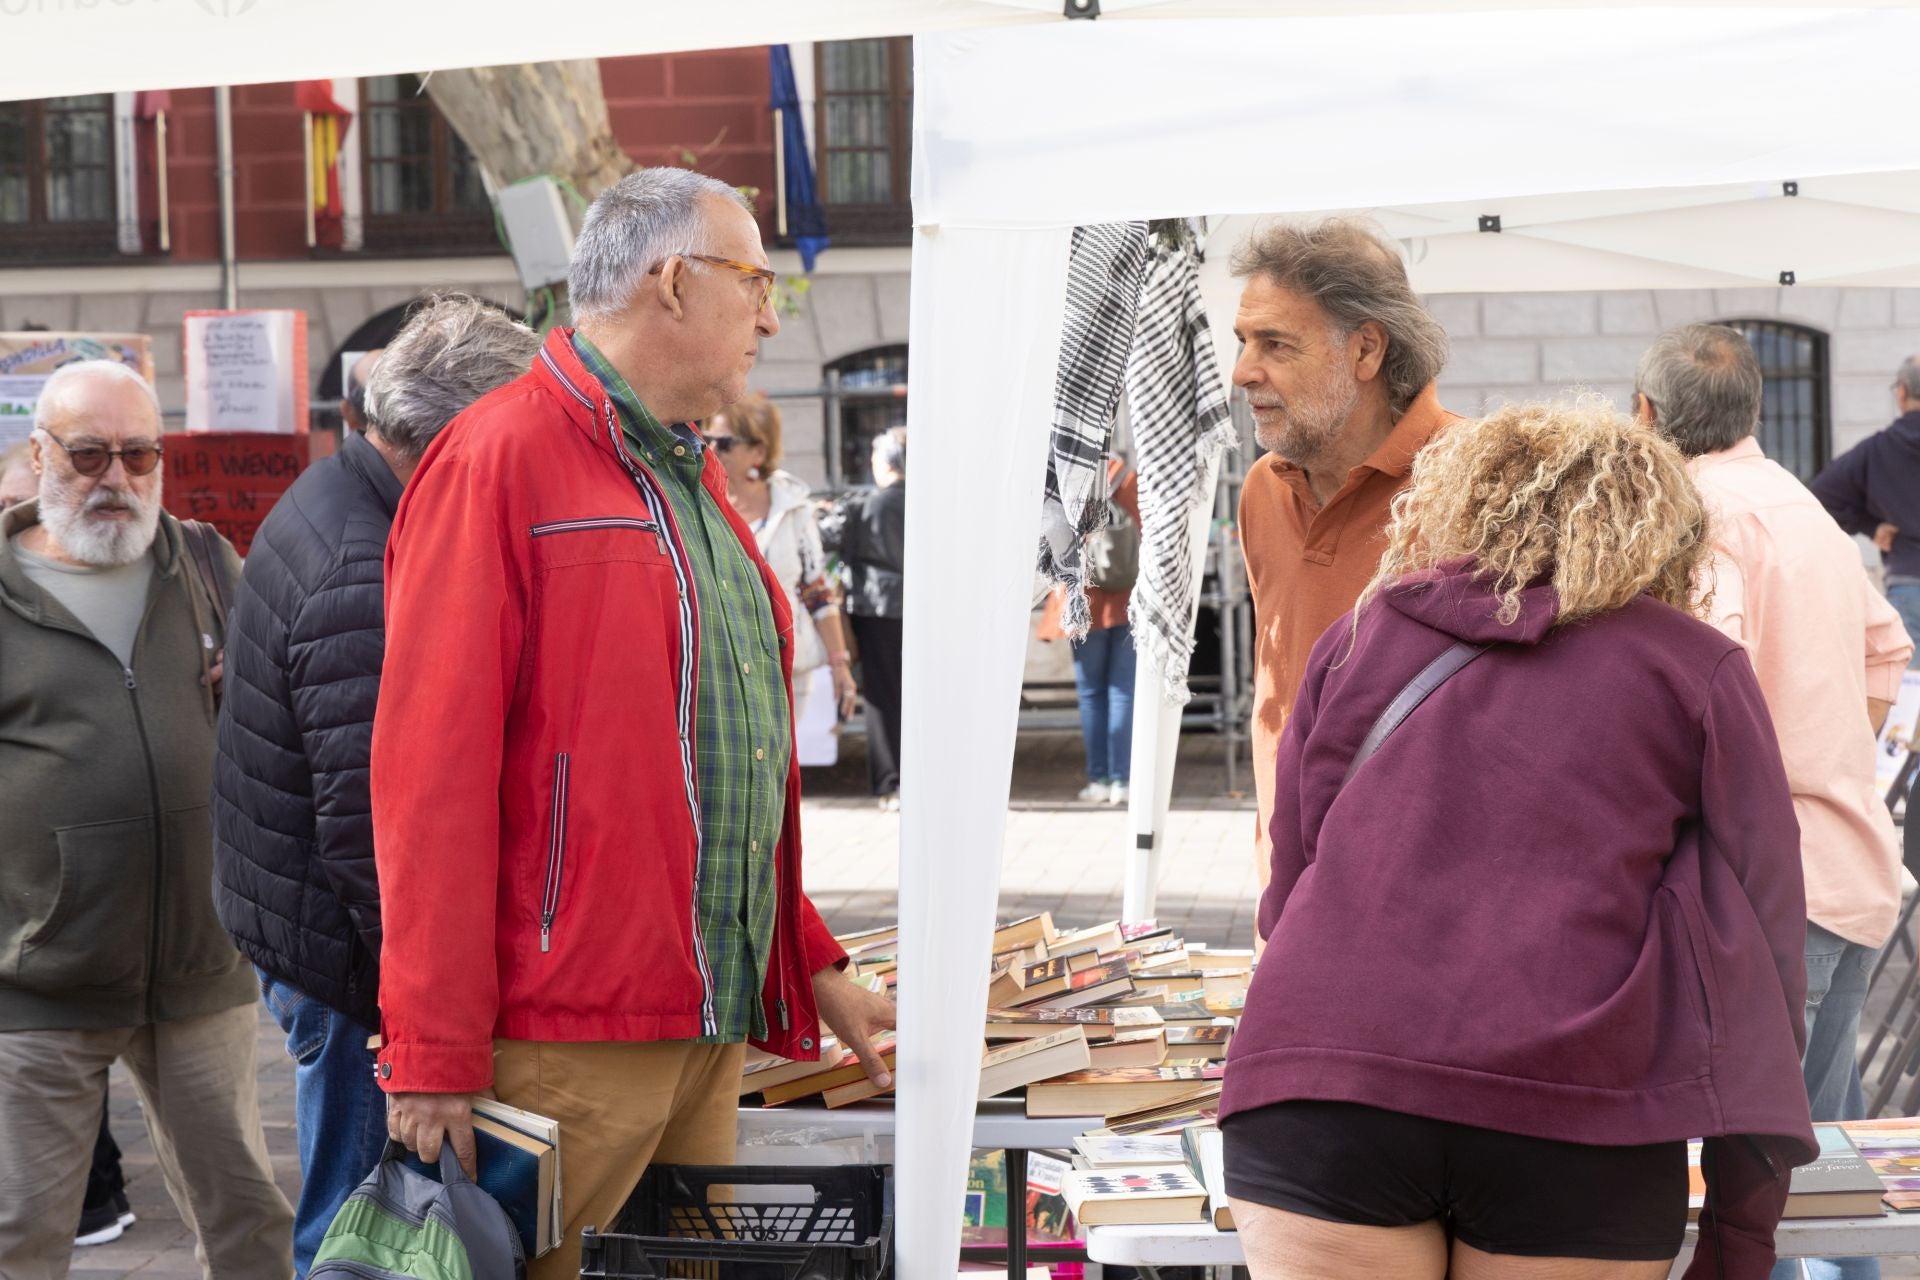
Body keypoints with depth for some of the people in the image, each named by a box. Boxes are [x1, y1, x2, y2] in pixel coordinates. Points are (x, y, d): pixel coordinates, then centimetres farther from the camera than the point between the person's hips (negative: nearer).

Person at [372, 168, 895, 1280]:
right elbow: (433, 768, -16)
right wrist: (435, 1060, -19)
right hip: (564, 1041, -8)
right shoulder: (503, 460, -10)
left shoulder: (693, 480, 18)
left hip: (714, 1036, 9)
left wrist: (812, 969, 19)